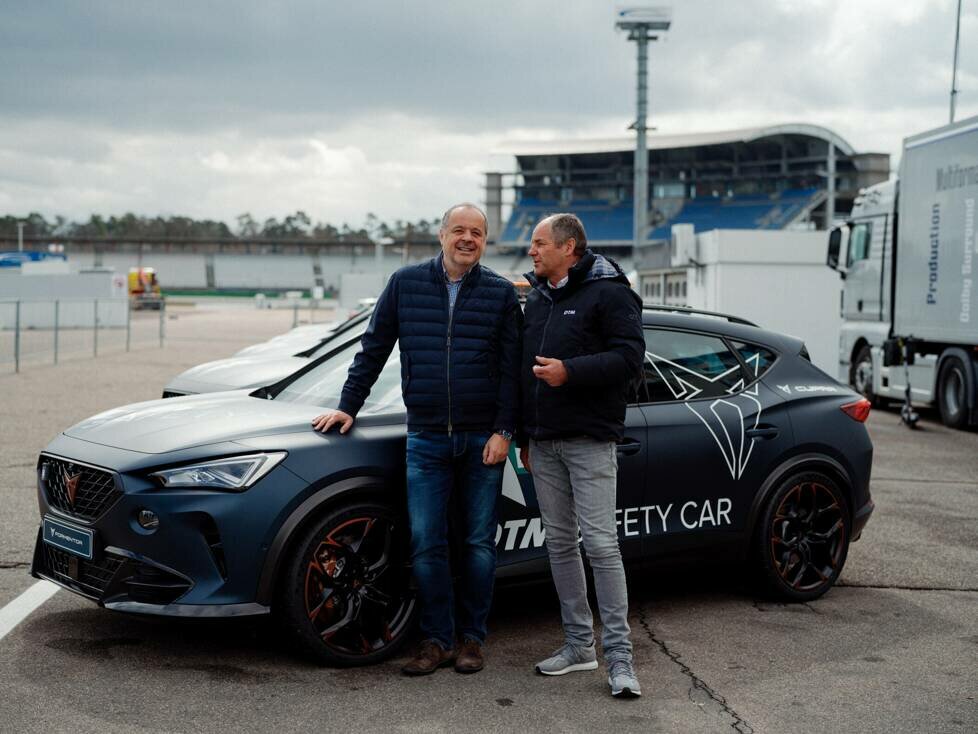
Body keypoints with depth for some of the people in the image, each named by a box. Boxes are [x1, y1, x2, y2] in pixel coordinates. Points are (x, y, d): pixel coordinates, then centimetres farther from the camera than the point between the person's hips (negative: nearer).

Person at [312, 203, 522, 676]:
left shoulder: (501, 293, 2)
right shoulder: (405, 284, 5)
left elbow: (510, 368, 0)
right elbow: (374, 350, 11)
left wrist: (503, 431, -7)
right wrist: (348, 406, 9)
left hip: (483, 440, -1)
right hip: (427, 439, 1)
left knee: (479, 543, 6)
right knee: (425, 545, 0)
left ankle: (472, 637, 18)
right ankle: (437, 640, 12)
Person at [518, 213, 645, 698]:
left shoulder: (608, 294, -7)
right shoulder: (536, 299, 17)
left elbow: (629, 356, -16)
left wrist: (569, 371, -23)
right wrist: (525, 435, 21)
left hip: (589, 442, -8)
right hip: (544, 443, 8)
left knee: (600, 544, -9)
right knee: (559, 542, 10)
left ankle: (619, 655, -3)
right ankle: (578, 644, 20)